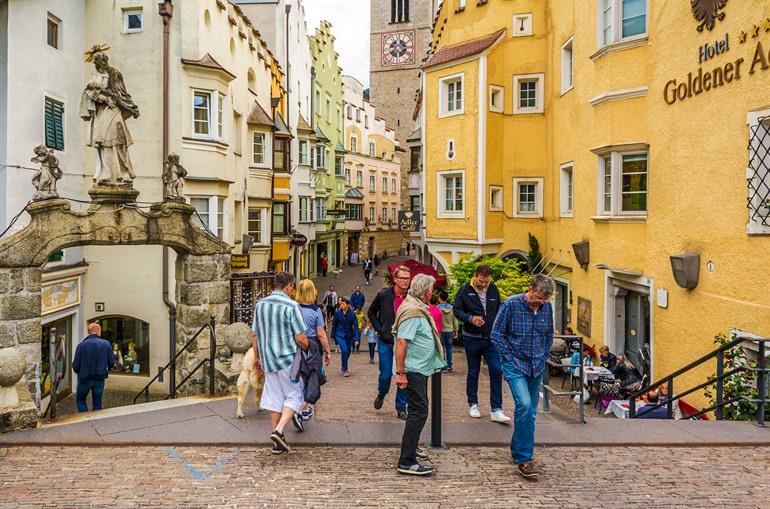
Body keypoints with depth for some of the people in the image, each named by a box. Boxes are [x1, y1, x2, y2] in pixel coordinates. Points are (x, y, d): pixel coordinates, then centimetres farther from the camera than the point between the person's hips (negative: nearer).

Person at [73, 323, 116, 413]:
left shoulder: (82, 345, -9)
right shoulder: (106, 344, -7)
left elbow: (75, 365, -8)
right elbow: (112, 362, -3)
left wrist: (80, 373, 14)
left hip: (84, 378, -1)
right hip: (100, 379, 1)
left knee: (80, 400, 20)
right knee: (97, 404, 12)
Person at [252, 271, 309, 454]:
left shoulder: (260, 304, 4)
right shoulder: (291, 306, -16)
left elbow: (254, 334, 11)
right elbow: (300, 338, -16)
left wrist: (256, 356, 21)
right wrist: (307, 350, 5)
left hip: (268, 359, 6)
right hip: (288, 359, -6)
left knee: (274, 397, 12)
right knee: (294, 396, 8)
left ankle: (278, 442, 18)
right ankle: (279, 431, -9)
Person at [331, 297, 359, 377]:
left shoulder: (352, 314, -13)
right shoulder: (338, 313, -11)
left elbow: (355, 326, -11)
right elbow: (334, 324, 2)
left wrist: (357, 338, -17)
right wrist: (333, 335, 9)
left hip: (349, 335, 2)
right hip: (340, 335, -2)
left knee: (348, 352, 13)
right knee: (344, 350, -17)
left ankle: (343, 365, 43)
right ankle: (345, 369, -2)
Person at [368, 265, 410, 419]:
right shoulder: (384, 295, -5)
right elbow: (371, 313, 10)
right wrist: (380, 329, 0)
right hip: (386, 342, 0)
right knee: (386, 374, 4)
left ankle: (401, 408, 18)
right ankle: (381, 394, 37)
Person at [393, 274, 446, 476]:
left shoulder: (419, 309, 14)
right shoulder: (412, 312, -20)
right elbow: (401, 342, -25)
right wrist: (400, 373, -27)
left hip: (420, 369, 11)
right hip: (413, 371, -11)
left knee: (419, 409, 21)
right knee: (419, 411, -11)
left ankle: (411, 446, 37)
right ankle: (406, 462, -8)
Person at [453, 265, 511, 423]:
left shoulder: (493, 290, 4)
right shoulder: (465, 290, -6)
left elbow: (499, 311, 14)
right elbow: (456, 309, -7)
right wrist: (470, 318, -25)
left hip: (491, 339, 2)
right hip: (472, 339, -2)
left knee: (497, 372, -6)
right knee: (473, 373, 10)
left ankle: (496, 410, -2)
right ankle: (473, 404, 26)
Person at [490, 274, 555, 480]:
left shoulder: (547, 308, 2)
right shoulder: (511, 304, -13)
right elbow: (496, 334, -8)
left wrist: (544, 358, 8)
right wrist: (511, 359, -11)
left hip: (537, 367, 5)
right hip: (515, 365, -5)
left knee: (530, 411, 11)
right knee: (524, 405, -20)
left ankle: (517, 451, 29)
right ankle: (524, 459, -13)